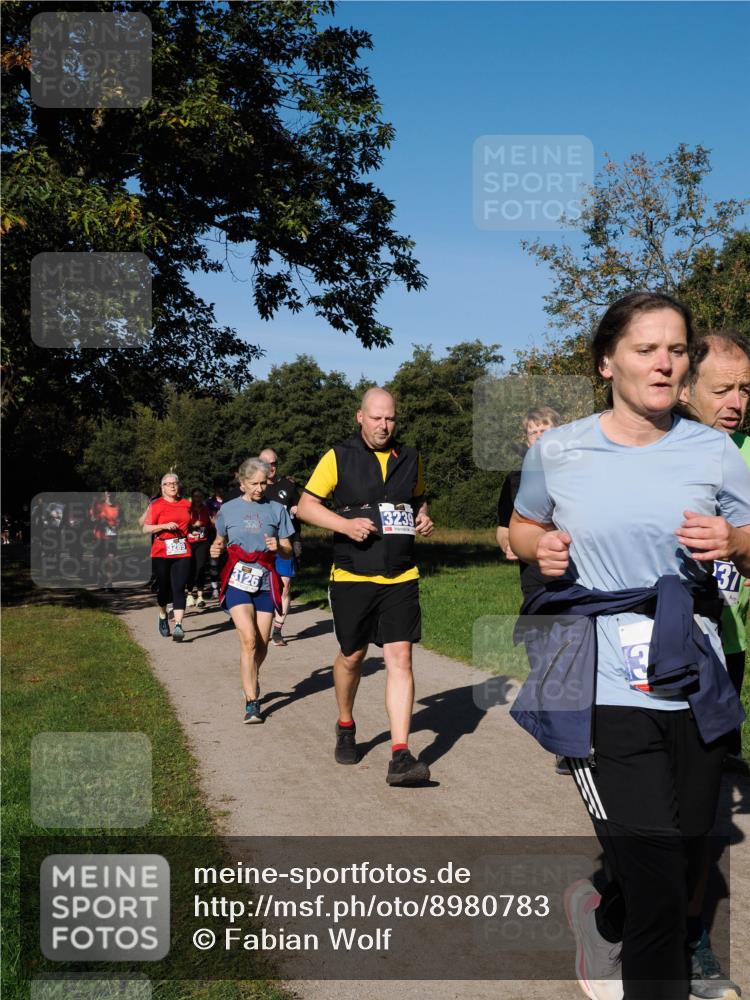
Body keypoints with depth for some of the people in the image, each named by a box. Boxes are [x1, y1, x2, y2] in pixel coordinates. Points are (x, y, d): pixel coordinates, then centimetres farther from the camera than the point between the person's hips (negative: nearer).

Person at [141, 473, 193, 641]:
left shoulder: (186, 503, 11)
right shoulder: (155, 505, 0)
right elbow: (145, 529, -5)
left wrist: (187, 534, 11)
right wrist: (164, 526, -16)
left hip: (182, 552, 2)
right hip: (161, 552, -1)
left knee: (179, 588, -9)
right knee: (164, 588, 8)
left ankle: (178, 626, -15)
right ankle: (163, 616, 36)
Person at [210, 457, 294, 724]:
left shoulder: (276, 510, 6)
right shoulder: (228, 509, 6)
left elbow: (288, 551, 8)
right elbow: (220, 541, 19)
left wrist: (278, 547, -14)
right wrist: (216, 550, -3)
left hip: (265, 582, 2)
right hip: (237, 579, -1)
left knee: (262, 644, 5)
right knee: (249, 639, -16)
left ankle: (250, 682, 36)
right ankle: (252, 702, -12)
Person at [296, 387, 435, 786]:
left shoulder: (409, 458, 9)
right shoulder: (338, 457, -2)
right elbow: (305, 505, -1)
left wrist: (422, 518, 3)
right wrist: (345, 523, -16)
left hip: (400, 577, 2)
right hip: (352, 576, -1)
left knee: (400, 657, -9)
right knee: (351, 656, 12)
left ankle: (400, 756, -10)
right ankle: (345, 727, 39)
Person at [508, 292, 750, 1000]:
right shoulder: (554, 451, 0)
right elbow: (521, 528, 16)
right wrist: (541, 547, -7)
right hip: (604, 694, -3)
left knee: (679, 880, 17)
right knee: (660, 896, -9)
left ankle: (599, 918, 50)